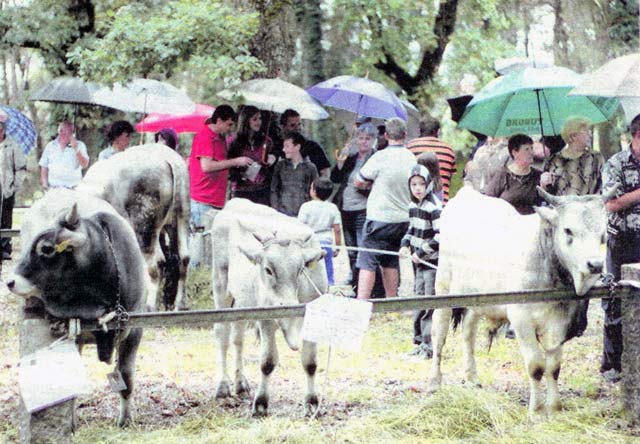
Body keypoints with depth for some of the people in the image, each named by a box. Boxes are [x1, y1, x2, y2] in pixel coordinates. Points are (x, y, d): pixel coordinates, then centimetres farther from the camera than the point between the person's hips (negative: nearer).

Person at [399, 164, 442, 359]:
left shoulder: (434, 207, -16)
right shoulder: (413, 205, 9)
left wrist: (421, 252, -20)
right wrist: (406, 244, 4)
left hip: (433, 261, -8)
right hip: (419, 261, 8)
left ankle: (429, 346, -4)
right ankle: (419, 341, 23)